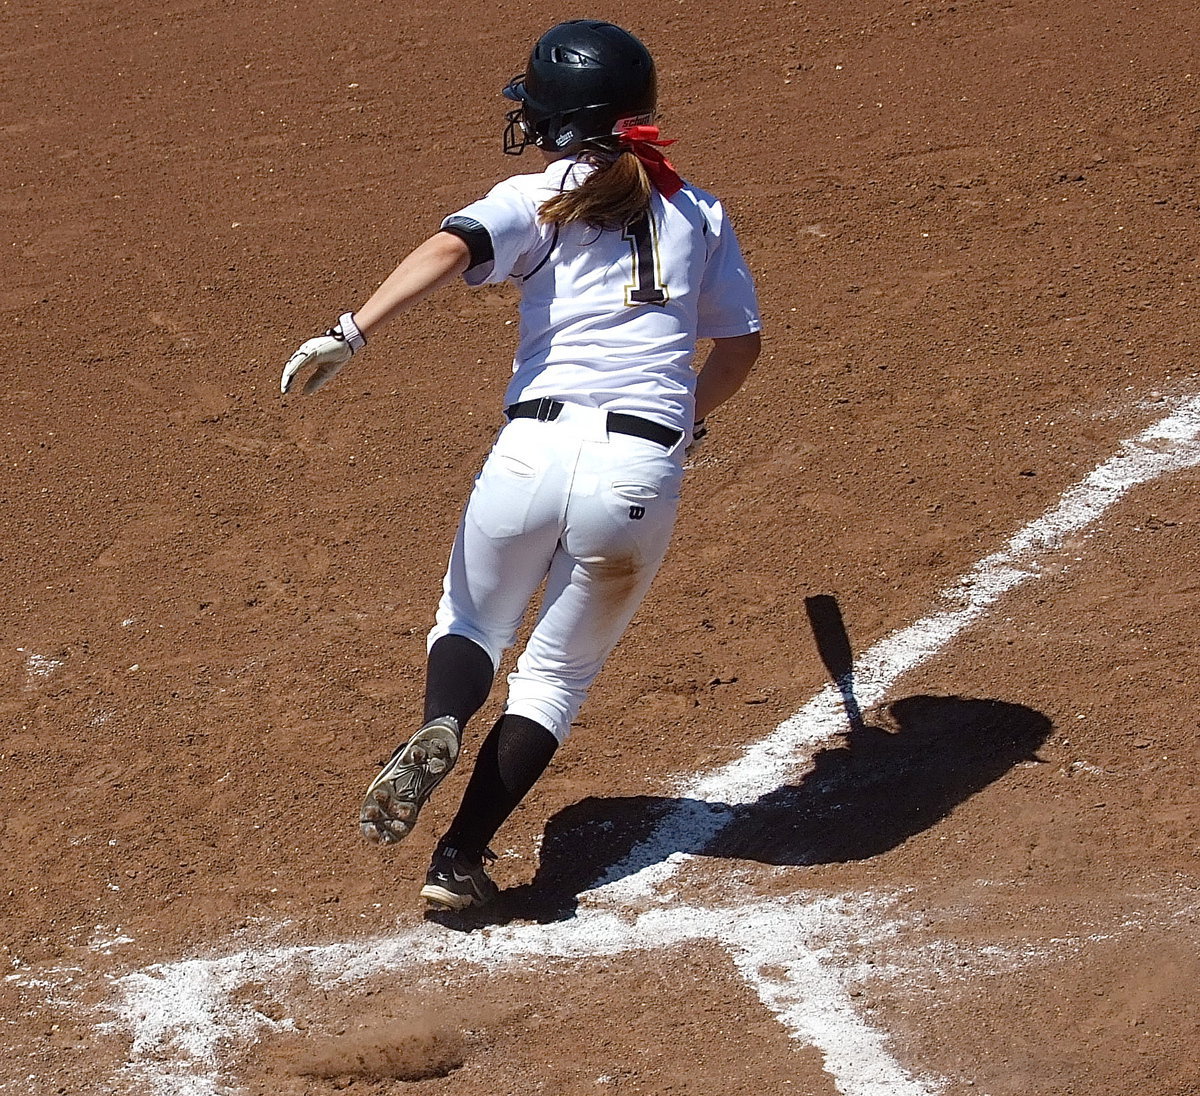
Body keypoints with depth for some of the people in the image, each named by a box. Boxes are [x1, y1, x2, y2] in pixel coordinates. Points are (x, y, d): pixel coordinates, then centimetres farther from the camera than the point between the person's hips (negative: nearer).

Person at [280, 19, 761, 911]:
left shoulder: (535, 199, 6)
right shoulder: (698, 215, 15)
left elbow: (452, 249, -13)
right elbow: (740, 343, 18)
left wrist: (352, 333, -23)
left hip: (535, 450, -2)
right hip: (646, 470, 2)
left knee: (470, 623, 22)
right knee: (557, 673, 17)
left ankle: (441, 730, -12)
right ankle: (462, 858, 7)